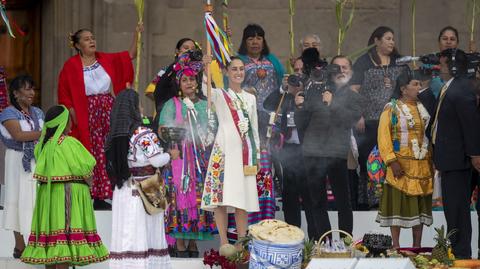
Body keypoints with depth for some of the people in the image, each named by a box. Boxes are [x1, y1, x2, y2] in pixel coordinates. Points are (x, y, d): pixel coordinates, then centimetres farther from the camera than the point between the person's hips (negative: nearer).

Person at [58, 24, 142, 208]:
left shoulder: (105, 60, 12)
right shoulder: (71, 65, 0)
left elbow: (130, 56, 11)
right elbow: (65, 95, 0)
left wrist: (137, 34, 1)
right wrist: (73, 114, -10)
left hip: (107, 111, 4)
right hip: (86, 114, -4)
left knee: (104, 154, -1)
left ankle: (100, 197, 2)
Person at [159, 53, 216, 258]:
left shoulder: (205, 105, 15)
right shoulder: (172, 104, 6)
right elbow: (163, 131, 1)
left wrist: (208, 138, 0)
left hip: (201, 158, 3)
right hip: (179, 156, -3)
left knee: (198, 196, -1)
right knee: (180, 195, -8)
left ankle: (193, 241, 6)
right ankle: (180, 243, -4)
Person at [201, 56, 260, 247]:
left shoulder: (250, 98, 17)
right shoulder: (220, 95, 4)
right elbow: (206, 90, -20)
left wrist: (257, 156, 15)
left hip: (245, 152, 4)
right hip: (224, 150, -4)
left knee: (242, 198, 3)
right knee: (221, 196, -9)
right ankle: (224, 243, -6)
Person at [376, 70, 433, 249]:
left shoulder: (423, 108, 12)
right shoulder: (392, 109, -2)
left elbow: (430, 133, 12)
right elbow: (384, 137, -8)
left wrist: (432, 160, 3)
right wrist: (392, 161, -17)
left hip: (423, 165, 5)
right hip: (401, 165, -5)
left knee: (420, 203, 6)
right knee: (398, 202, -5)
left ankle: (417, 246, 11)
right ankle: (396, 246, 0)